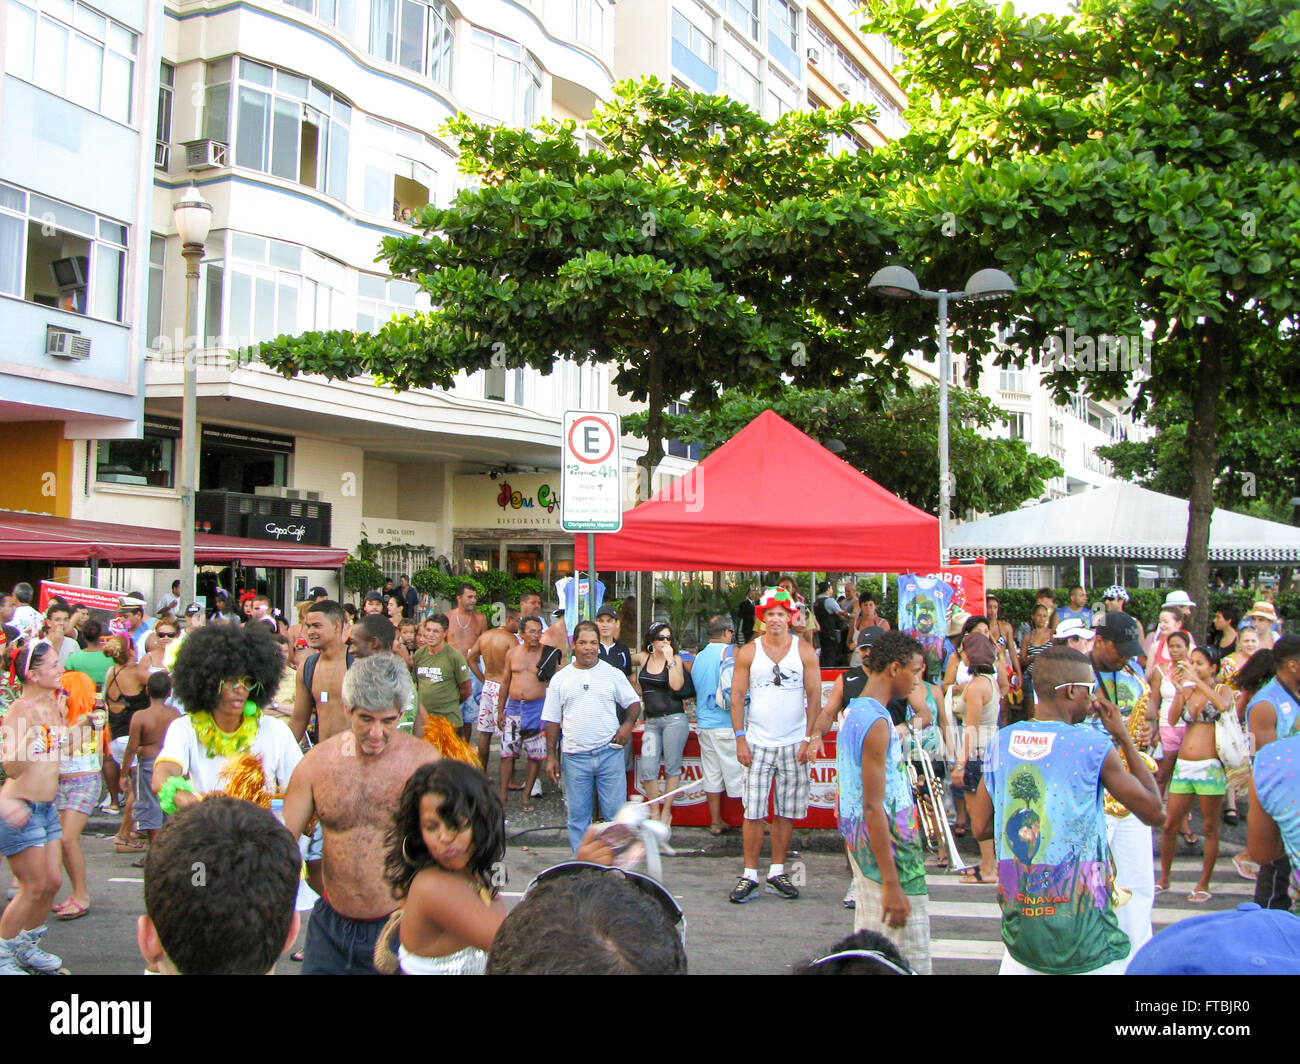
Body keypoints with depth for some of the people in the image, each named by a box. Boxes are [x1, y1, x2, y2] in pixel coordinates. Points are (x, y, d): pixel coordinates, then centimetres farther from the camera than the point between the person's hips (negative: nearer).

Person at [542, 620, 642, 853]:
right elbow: (552, 720, 9)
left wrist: (628, 724, -8)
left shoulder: (613, 674, 5)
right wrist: (551, 756, 4)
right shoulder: (560, 679, 6)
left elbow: (634, 702, 13)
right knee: (578, 817, 6)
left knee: (616, 812, 0)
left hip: (609, 753, -1)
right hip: (575, 756, 1)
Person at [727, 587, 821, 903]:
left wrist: (809, 738, -5)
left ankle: (777, 873, 15)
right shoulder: (748, 652, 3)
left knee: (787, 812, 5)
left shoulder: (805, 652, 3)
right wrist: (740, 738, -4)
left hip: (794, 743, 1)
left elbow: (814, 697, 3)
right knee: (753, 812, -3)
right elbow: (737, 695, 4)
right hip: (757, 743, -1)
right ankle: (749, 875, 4)